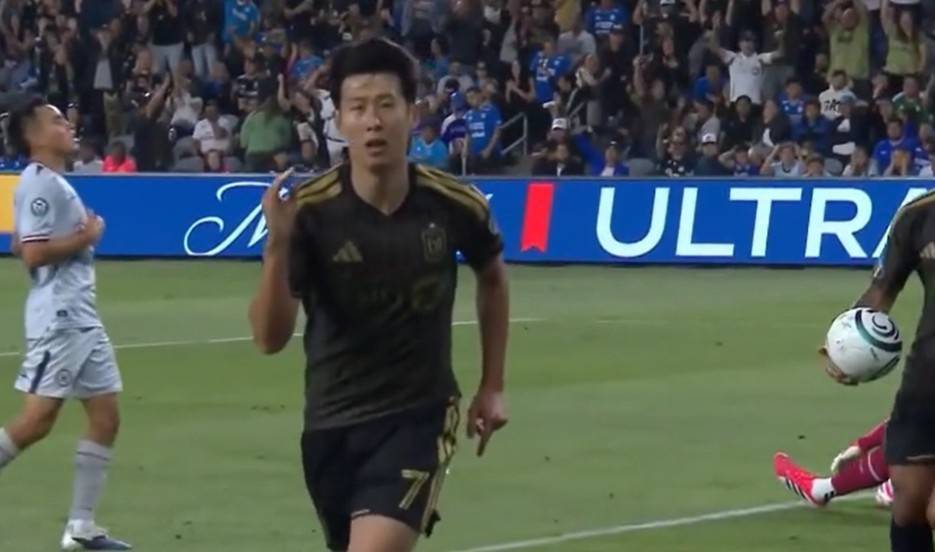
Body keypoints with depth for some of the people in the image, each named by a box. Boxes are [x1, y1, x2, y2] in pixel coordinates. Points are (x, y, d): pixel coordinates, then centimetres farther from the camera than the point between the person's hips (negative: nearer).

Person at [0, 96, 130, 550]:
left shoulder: (55, 182, 16)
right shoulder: (39, 184, -13)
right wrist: (85, 237, -12)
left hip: (81, 317, 10)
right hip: (57, 318, -10)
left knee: (105, 418, 7)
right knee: (37, 420, -10)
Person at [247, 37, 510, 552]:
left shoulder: (455, 204, -11)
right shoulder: (309, 210, -16)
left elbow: (492, 278, 13)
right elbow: (270, 338, -21)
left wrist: (492, 385, 13)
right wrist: (277, 245, -36)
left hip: (419, 416, -2)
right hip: (333, 423, 2)